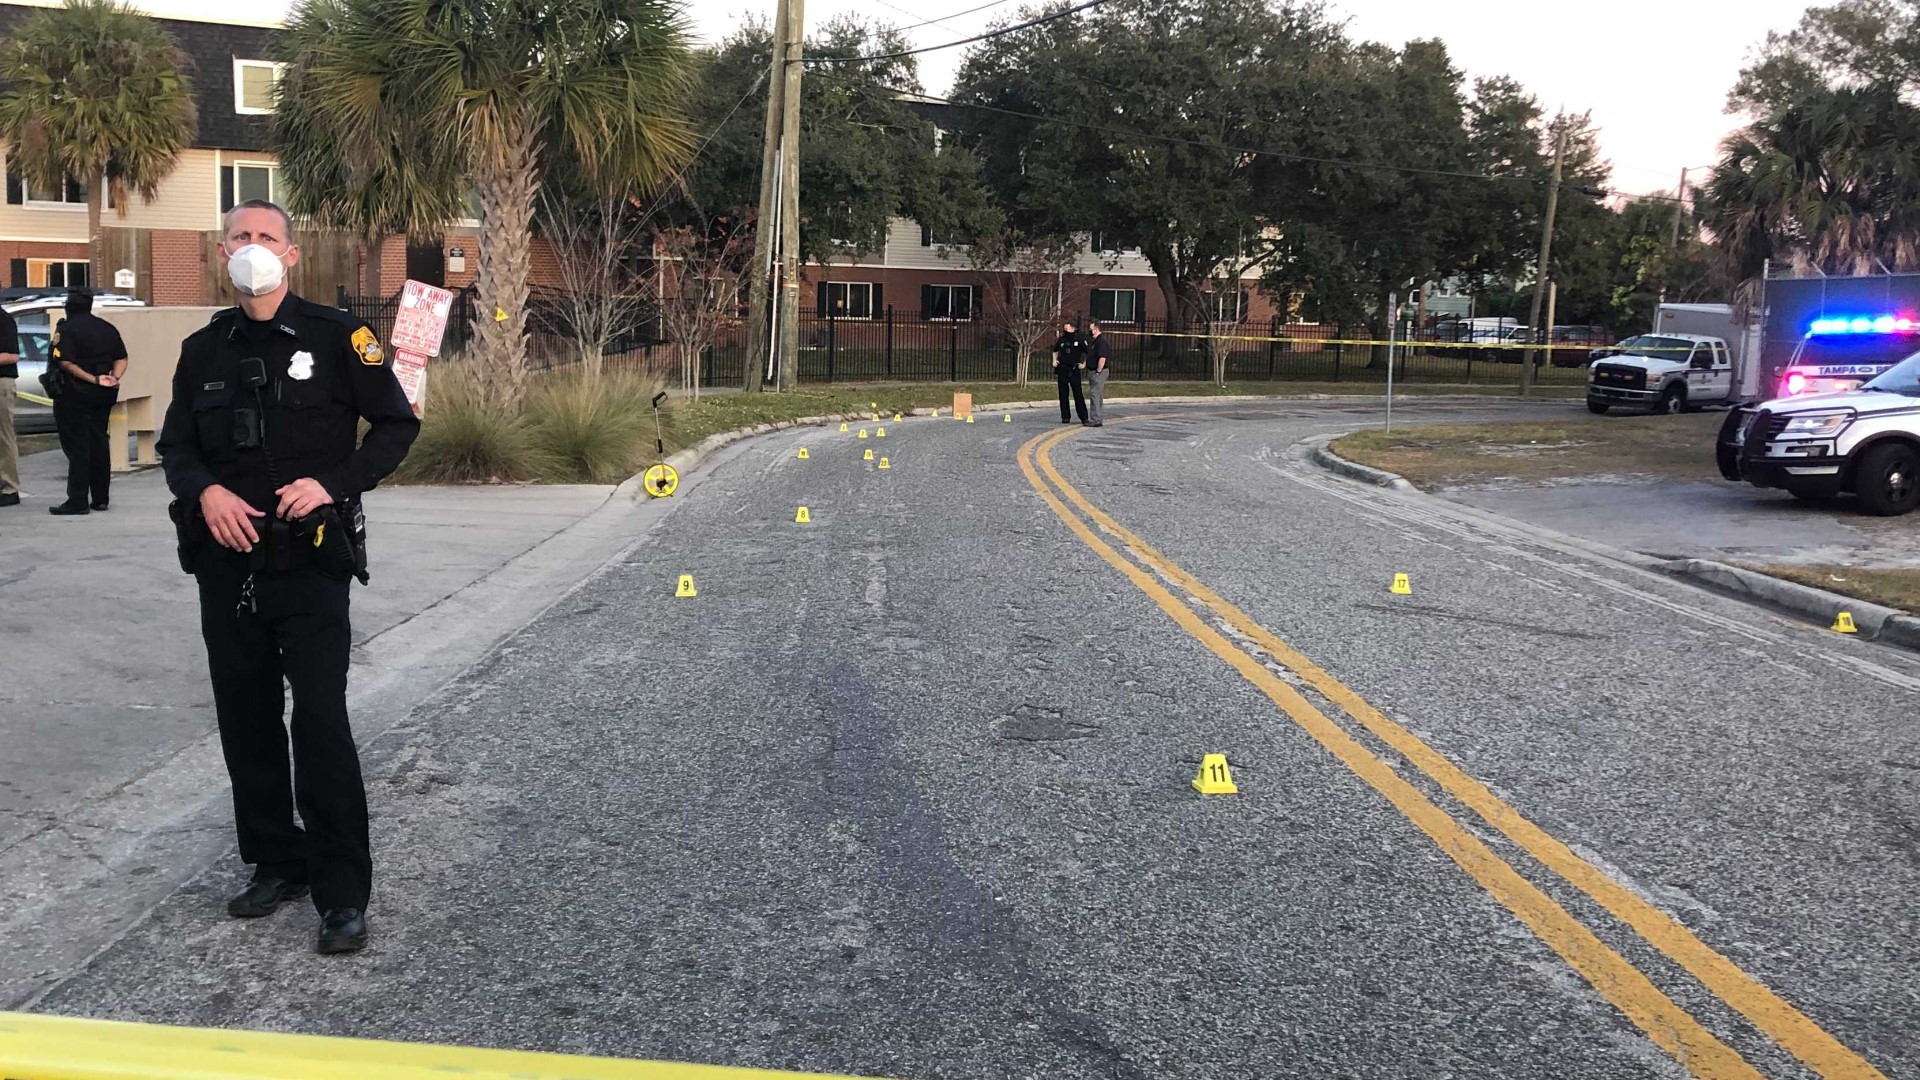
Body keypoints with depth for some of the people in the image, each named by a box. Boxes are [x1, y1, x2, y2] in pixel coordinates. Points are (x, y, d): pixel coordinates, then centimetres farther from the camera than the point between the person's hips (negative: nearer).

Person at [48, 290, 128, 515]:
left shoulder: (66, 329, -10)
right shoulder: (108, 328, 11)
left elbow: (67, 363, -20)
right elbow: (122, 359, 9)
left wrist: (93, 379, -17)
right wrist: (114, 378, -5)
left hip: (75, 395, -6)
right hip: (103, 396, 6)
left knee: (76, 447, -4)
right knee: (99, 443, 12)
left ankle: (78, 501, -6)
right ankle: (100, 498, 16)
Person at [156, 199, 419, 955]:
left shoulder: (333, 336, -3)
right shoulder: (204, 350, 11)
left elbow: (397, 425, -1)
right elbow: (176, 447, 15)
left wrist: (333, 483, -15)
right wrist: (204, 490, -7)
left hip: (311, 563, -5)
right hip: (227, 565, 5)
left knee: (321, 724, -8)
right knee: (247, 722, 11)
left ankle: (343, 895, 0)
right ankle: (276, 863, 27)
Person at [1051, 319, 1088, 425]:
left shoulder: (1080, 340, -4)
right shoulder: (1061, 340, 7)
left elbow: (1088, 352, 2)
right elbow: (1055, 350, 26)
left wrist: (1084, 364, -6)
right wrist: (1054, 361, 14)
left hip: (1074, 371, -4)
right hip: (1062, 371, 4)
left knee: (1078, 394, -6)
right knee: (1063, 395, 5)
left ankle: (1084, 417, -2)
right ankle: (1065, 417, 13)